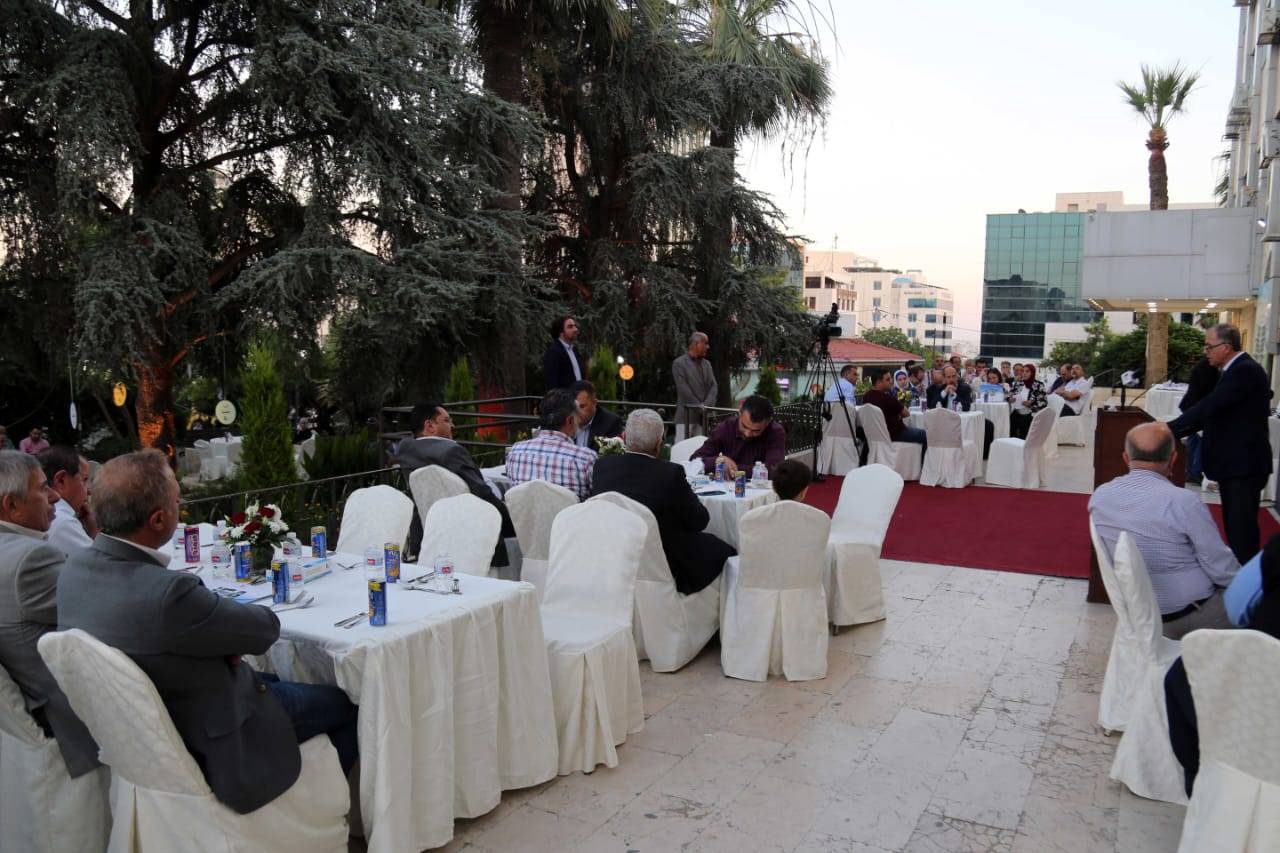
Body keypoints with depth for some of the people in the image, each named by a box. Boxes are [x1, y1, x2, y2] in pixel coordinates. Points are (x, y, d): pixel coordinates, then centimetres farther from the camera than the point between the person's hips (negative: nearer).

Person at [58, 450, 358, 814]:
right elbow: (266, 627, -22)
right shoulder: (166, 594, -38)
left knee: (274, 680, 29)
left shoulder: (75, 569, -11)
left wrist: (225, 631, -9)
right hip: (207, 746, -8)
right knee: (346, 704, 9)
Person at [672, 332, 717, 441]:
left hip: (703, 415, 6)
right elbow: (683, 389, -11)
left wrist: (707, 405, -8)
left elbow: (714, 386, 9)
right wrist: (699, 406, -13)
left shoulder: (707, 364, 17)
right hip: (686, 415, -6)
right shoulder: (679, 363, -3)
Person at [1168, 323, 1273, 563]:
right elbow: (1212, 411, 15)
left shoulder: (1245, 371, -17)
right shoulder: (1237, 370, 14)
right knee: (1234, 527, 16)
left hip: (1243, 464, -10)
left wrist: (1167, 430, -19)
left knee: (1241, 528, -6)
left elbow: (1208, 407, -24)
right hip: (1234, 462, 10)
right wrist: (1174, 432, 8)